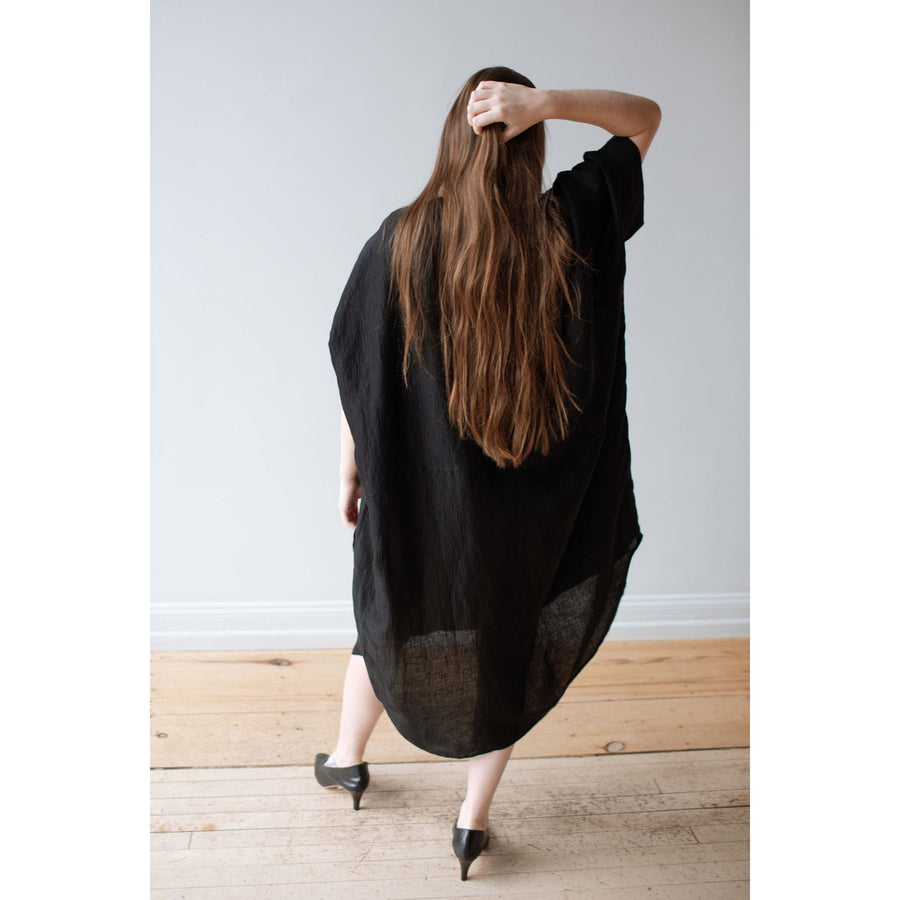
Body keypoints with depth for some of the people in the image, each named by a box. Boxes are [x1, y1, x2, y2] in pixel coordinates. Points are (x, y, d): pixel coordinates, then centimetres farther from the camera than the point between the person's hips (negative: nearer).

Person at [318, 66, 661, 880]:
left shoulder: (400, 241, -13)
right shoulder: (572, 227, -11)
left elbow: (359, 378, -9)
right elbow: (646, 116, 4)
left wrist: (351, 475, 5)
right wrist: (548, 102, -13)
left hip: (423, 499, 0)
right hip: (536, 506, 1)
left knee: (392, 624, 25)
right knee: (510, 652, 21)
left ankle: (347, 762, 51)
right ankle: (474, 820, 37)